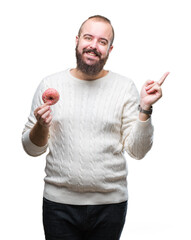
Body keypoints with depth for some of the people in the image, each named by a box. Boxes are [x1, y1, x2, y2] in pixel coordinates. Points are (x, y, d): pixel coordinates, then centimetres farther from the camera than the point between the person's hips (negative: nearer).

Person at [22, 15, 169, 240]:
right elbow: (32, 149, 5)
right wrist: (41, 126, -14)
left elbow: (137, 151, -3)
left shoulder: (125, 87, 0)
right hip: (59, 202, 0)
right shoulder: (50, 84, 2)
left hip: (110, 204, 0)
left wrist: (145, 108, -13)